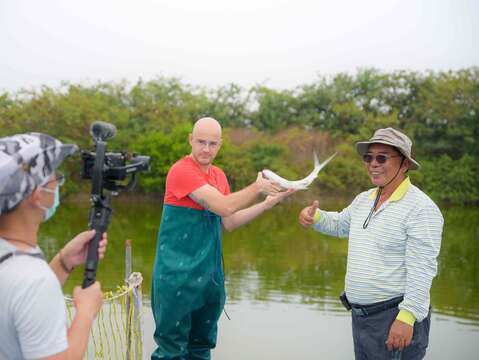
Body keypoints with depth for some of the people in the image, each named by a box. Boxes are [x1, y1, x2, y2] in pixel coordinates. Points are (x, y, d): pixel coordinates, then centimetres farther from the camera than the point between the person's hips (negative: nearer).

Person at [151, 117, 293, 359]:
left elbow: (229, 222, 11)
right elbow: (224, 206, -21)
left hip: (209, 272, 8)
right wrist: (258, 187, -10)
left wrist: (267, 204, 5)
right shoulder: (182, 170, -15)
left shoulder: (219, 175, 10)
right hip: (178, 272, -7)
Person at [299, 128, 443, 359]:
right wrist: (315, 217, 8)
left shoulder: (421, 208, -15)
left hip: (395, 318, -8)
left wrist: (407, 318, -26)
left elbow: (422, 269, -20)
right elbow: (340, 225, 28)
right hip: (360, 316, 8)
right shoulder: (363, 199, 10)